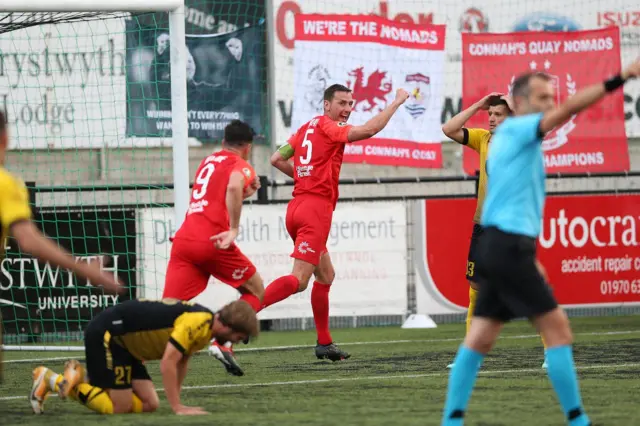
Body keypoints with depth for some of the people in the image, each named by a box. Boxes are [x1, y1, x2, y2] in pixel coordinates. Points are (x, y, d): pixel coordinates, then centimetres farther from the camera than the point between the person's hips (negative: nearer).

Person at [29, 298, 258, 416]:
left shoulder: (203, 322, 6)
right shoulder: (198, 323, -24)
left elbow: (182, 362, 17)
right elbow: (168, 363, -27)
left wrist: (177, 401, 11)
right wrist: (178, 407, -23)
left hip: (124, 342, 10)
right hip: (105, 335, -10)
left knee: (149, 404, 2)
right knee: (119, 407, -12)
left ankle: (87, 379, 13)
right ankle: (50, 379, -3)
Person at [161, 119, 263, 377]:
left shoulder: (208, 161, 26)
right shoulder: (241, 166, 4)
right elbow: (233, 188, -19)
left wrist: (247, 191, 35)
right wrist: (234, 230, -19)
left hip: (183, 240, 6)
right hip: (212, 242, -6)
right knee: (255, 291, 14)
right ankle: (223, 343, -5)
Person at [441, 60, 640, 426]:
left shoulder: (516, 138, 19)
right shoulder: (514, 129, -7)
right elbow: (569, 109, -19)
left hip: (502, 248, 9)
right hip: (508, 246, -9)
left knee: (480, 339, 6)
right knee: (557, 327, -7)